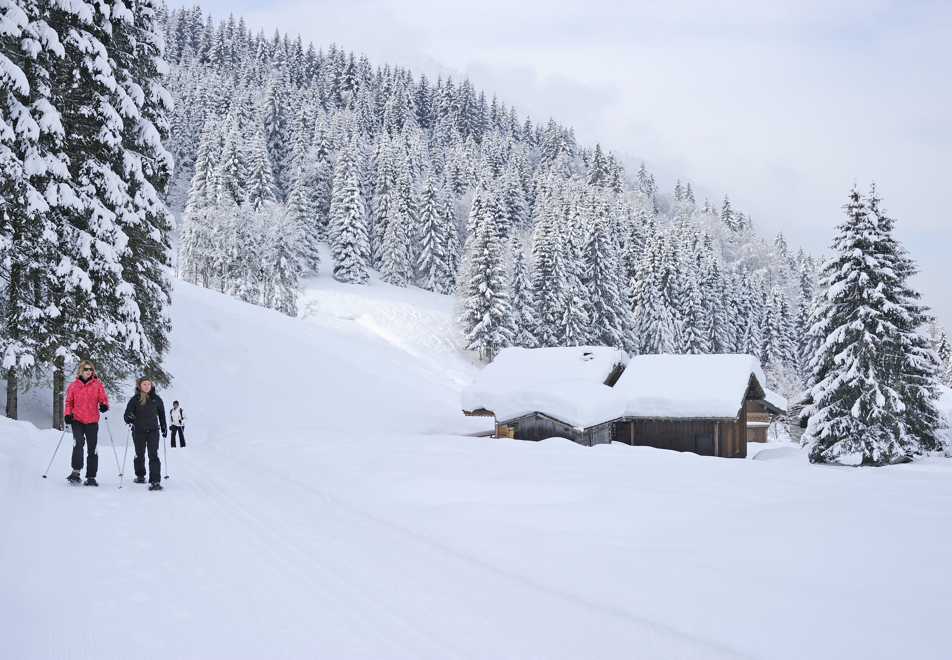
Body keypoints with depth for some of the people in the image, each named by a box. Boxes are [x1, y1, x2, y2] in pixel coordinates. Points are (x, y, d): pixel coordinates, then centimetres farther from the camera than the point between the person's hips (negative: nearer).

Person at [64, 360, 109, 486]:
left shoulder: (97, 385, 6)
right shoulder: (73, 386, 6)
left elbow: (103, 399, 8)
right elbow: (69, 402, 12)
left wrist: (104, 405, -15)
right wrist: (67, 414, -4)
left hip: (92, 421, 1)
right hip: (77, 420, -1)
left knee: (92, 449, 2)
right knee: (79, 442, -24)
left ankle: (91, 477, 9)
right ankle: (76, 471, -19)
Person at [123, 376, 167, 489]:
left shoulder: (156, 399, 4)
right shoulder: (135, 399, -1)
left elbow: (161, 413, 18)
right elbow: (127, 413, -1)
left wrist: (164, 427, 17)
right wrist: (129, 418, -24)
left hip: (153, 430, 0)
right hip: (138, 431, 0)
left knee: (154, 455, -11)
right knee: (139, 455, 14)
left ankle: (155, 481, -16)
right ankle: (140, 476, 37)